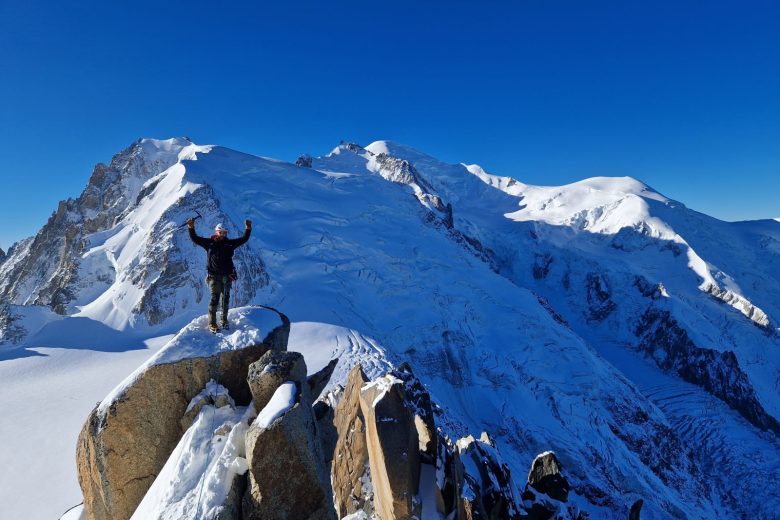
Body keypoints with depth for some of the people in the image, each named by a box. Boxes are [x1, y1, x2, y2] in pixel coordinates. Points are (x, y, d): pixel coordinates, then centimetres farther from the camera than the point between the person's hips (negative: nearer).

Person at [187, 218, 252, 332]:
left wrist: (248, 228, -4)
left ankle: (224, 320, 21)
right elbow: (195, 239, 3)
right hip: (214, 275, -3)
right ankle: (212, 323, -4)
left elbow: (244, 239, 8)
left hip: (227, 275, 3)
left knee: (226, 298, 9)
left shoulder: (230, 243, 8)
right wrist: (191, 227, -11)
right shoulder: (209, 243, 4)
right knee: (215, 298, -9)